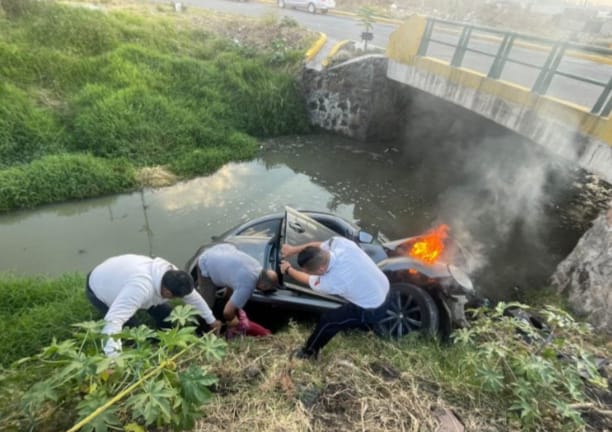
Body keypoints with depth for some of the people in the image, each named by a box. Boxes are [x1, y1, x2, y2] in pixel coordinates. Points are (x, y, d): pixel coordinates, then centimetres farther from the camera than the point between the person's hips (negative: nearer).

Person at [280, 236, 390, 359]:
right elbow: (319, 245, 1)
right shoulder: (339, 242, -24)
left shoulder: (330, 282, -33)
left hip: (372, 311, -6)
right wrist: (294, 249, 2)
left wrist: (288, 270, 8)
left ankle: (308, 352, 28)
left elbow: (308, 280, -10)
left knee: (328, 320, 6)